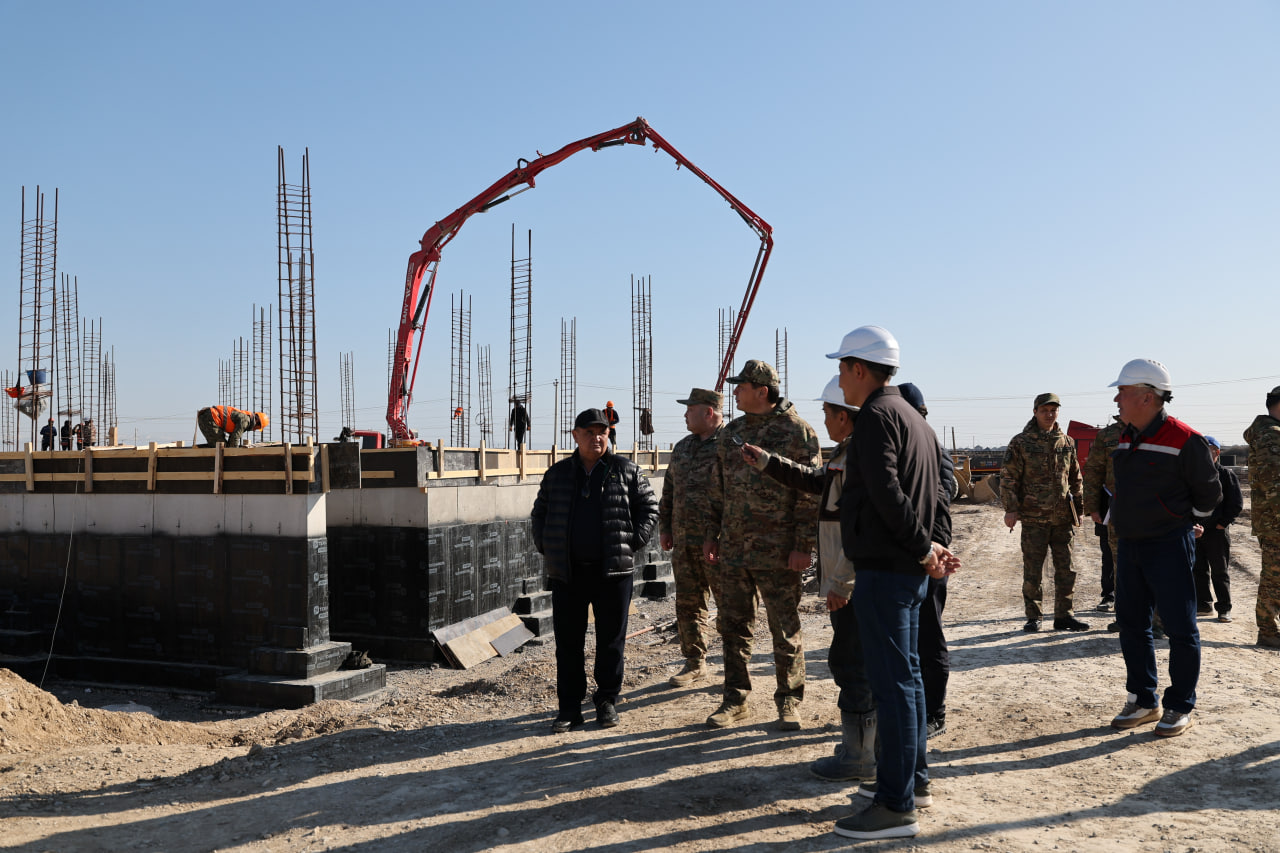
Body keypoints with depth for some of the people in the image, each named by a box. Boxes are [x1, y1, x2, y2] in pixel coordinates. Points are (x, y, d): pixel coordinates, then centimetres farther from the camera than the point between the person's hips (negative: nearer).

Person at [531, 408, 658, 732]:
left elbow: (649, 507, 7)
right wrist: (545, 548, 8)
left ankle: (607, 702, 21)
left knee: (611, 640, 6)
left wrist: (633, 542, -2)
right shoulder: (557, 474, 9)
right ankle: (569, 707, 15)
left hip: (614, 571, -1)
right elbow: (540, 513, 19)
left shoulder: (626, 471, 3)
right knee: (568, 641, 5)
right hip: (568, 572, 2)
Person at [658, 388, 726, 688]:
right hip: (683, 543, 7)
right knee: (688, 605, 12)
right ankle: (695, 664, 23)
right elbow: (669, 491, 22)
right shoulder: (682, 447, 15)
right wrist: (664, 527, 17)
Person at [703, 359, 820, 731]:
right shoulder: (732, 432, 13)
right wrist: (712, 533, 14)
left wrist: (803, 545, -15)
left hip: (777, 552, -6)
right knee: (733, 627, 11)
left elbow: (810, 492, -10)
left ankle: (788, 702, 18)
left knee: (785, 630, 4)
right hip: (732, 548, 6)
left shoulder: (796, 430, -7)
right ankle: (735, 700, 23)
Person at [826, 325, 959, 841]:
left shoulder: (876, 416, -13)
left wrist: (922, 548, -17)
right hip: (908, 570, 10)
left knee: (891, 683, -6)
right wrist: (926, 547, 8)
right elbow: (931, 490, 17)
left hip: (884, 570, -10)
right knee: (906, 675, 17)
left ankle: (896, 806, 0)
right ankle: (914, 780, 28)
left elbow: (886, 491, -24)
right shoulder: (913, 418, 19)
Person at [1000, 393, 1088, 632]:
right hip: (1033, 517, -4)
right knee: (1032, 570, 2)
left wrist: (1078, 509, 16)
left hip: (1063, 517, 4)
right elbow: (1008, 478, -4)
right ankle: (1033, 617, 12)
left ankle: (1063, 616, 18)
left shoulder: (1067, 442, 10)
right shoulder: (1021, 443, -2)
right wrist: (1011, 509, -12)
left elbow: (1075, 478, 18)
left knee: (1066, 568, 7)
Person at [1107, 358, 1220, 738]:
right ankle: (1142, 702, 23)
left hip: (1169, 549, -7)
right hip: (1129, 547, 8)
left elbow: (1209, 492, -2)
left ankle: (1180, 707, 14)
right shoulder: (1125, 439, 8)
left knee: (1180, 629, 2)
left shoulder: (1184, 440, -14)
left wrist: (1184, 523, 8)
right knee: (1132, 625, 11)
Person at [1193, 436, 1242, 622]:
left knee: (1219, 572, 1)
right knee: (1199, 571, 9)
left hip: (1217, 532, -5)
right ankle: (1204, 605, 18)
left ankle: (1224, 609, 8)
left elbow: (1237, 503, -3)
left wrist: (1223, 523, -9)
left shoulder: (1226, 474, -1)